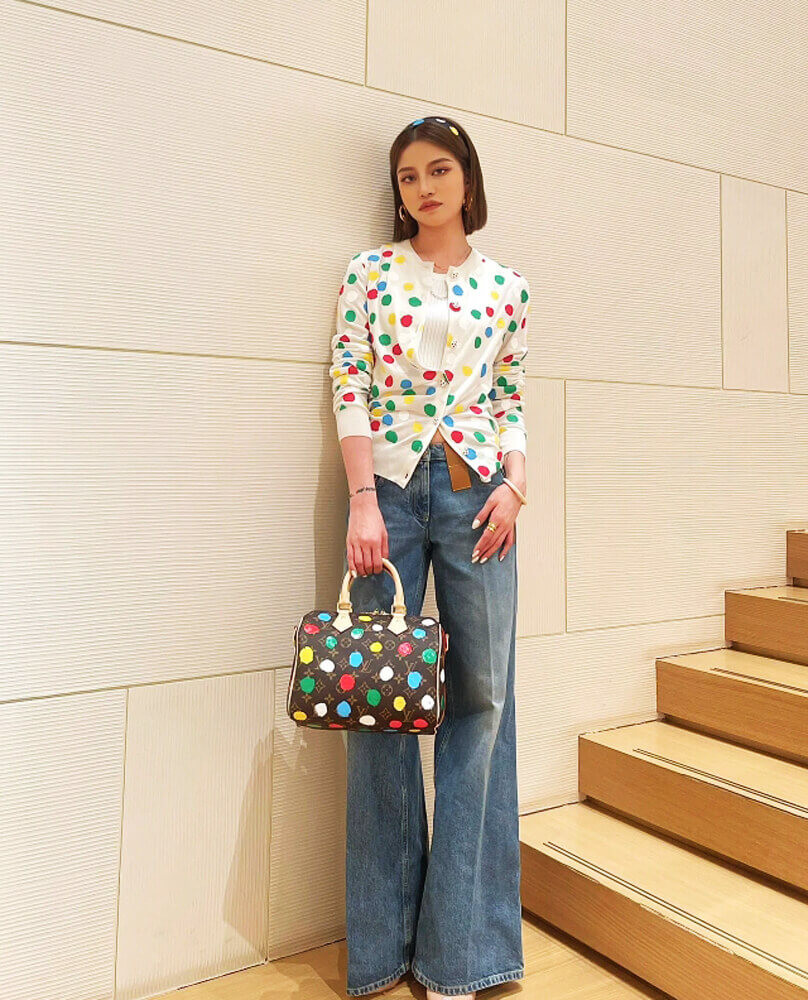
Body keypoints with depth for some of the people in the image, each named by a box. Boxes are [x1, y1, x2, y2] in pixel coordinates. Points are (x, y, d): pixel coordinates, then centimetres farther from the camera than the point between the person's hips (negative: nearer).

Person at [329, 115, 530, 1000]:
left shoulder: (505, 286, 14)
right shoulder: (370, 271, 8)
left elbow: (513, 399, 14)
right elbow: (348, 387, 0)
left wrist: (513, 486, -2)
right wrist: (364, 501, -10)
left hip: (476, 487, 2)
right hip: (388, 483, -1)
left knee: (480, 695, 1)